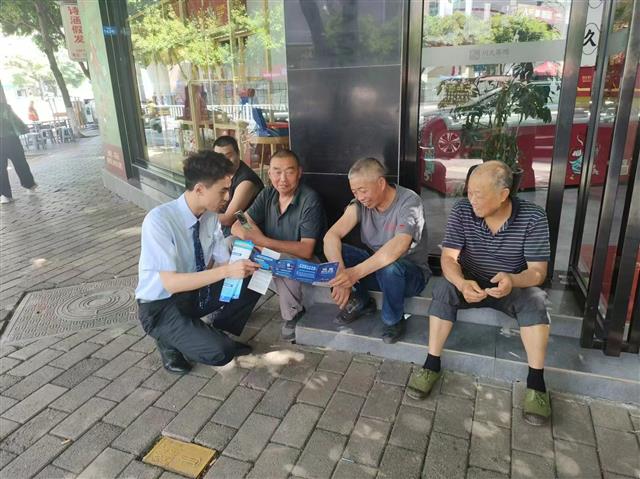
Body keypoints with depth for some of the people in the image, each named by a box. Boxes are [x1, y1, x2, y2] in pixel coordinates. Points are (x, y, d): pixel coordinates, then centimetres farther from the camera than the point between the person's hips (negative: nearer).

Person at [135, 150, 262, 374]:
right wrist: (227, 271, -38)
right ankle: (170, 340, 4)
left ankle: (219, 331, 8)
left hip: (197, 291, 6)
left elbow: (222, 262, -4)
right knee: (219, 352, -24)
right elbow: (170, 282, -31)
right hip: (161, 306, -6)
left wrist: (245, 265, -26)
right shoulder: (159, 220, -27)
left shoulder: (211, 216, -8)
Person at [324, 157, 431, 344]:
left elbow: (397, 247, -39)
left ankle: (394, 320, -8)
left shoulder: (409, 202, -23)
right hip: (375, 266, 5)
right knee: (333, 250, -17)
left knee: (389, 268, -39)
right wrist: (340, 273, -37)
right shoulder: (360, 203, -8)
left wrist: (356, 272, -47)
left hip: (411, 273, -4)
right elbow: (331, 235, -20)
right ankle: (361, 302, 5)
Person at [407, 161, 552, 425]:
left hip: (513, 287, 0)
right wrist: (462, 283, -40)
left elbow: (538, 271, -18)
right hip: (470, 284, 1)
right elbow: (448, 257, -18)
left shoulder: (533, 217, -17)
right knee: (443, 289, -29)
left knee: (535, 300, -31)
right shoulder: (462, 211, -15)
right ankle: (432, 364, -21)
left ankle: (536, 380, -20)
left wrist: (513, 281, -42)